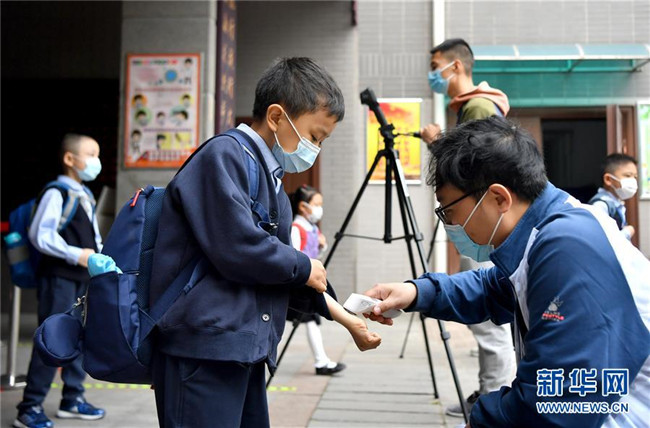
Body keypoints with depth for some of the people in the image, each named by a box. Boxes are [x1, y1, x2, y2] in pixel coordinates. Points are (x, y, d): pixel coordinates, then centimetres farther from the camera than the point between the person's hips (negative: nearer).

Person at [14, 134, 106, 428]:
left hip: (82, 278, 9)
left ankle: (73, 399, 26)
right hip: (59, 277, -9)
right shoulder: (56, 193, -12)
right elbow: (40, 235, -19)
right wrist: (77, 255, -21)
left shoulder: (86, 195, 14)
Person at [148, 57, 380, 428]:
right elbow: (238, 248, -22)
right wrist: (304, 267, -5)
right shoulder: (225, 156, -11)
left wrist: (340, 315, 14)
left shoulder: (272, 180, 18)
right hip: (203, 349, -9)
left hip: (247, 351, 9)